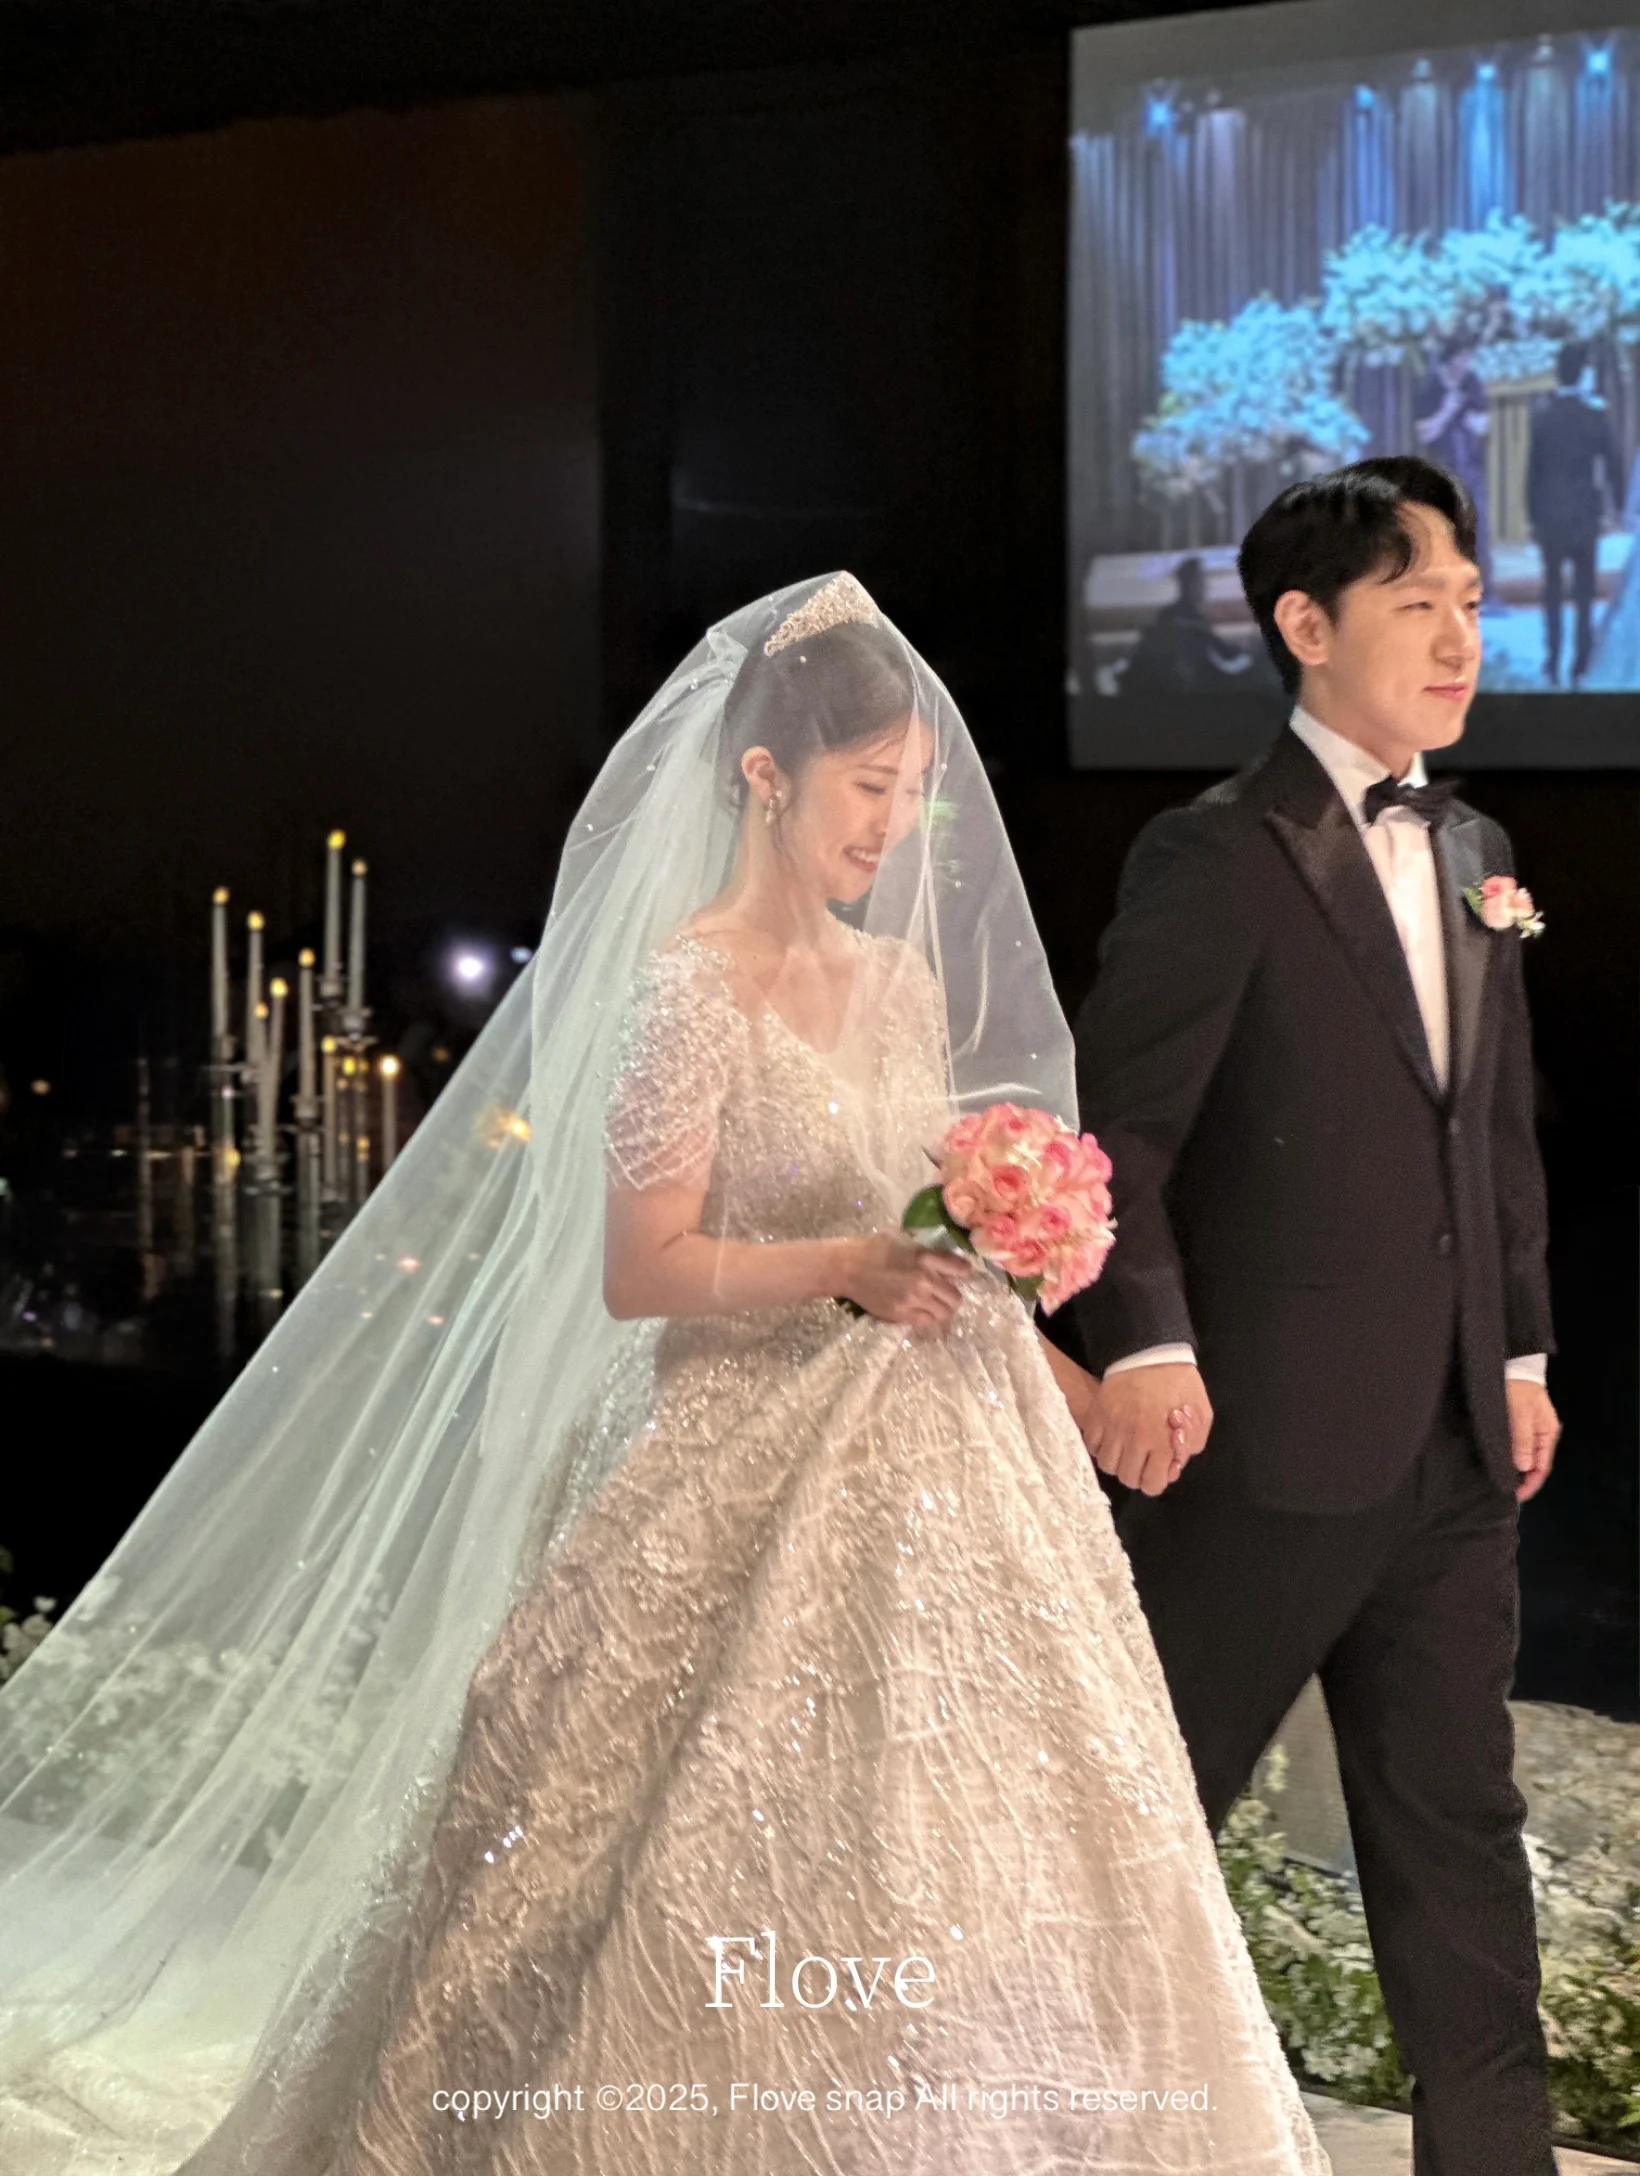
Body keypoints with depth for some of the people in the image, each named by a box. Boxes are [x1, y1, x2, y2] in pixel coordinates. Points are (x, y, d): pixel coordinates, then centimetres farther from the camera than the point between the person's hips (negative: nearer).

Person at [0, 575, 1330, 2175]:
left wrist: (1040, 1362, 10)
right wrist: (845, 1267, -25)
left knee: (940, 1851, 10)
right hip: (751, 1474, -7)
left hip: (924, 1467, 7)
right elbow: (639, 1273, -16)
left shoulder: (903, 981, 9)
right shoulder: (691, 987, -12)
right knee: (730, 1878, -3)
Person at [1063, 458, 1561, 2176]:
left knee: (1457, 1823, 13)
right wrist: (1143, 1346, -24)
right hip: (1269, 1439, -7)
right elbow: (1119, 1130, -14)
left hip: (1450, 1451, 7)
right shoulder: (1214, 859, -10)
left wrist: (1521, 1350, 13)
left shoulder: (1474, 851, 13)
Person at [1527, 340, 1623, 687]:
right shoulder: (1597, 417, -7)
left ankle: (1552, 666, 5)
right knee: (1584, 593, 5)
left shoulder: (1542, 418, -4)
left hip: (1550, 515, 1)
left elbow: (1533, 472, -2)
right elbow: (1612, 467, -4)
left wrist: (1533, 516, 5)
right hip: (1586, 514, -1)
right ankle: (1580, 668, 2)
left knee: (1553, 591, 9)